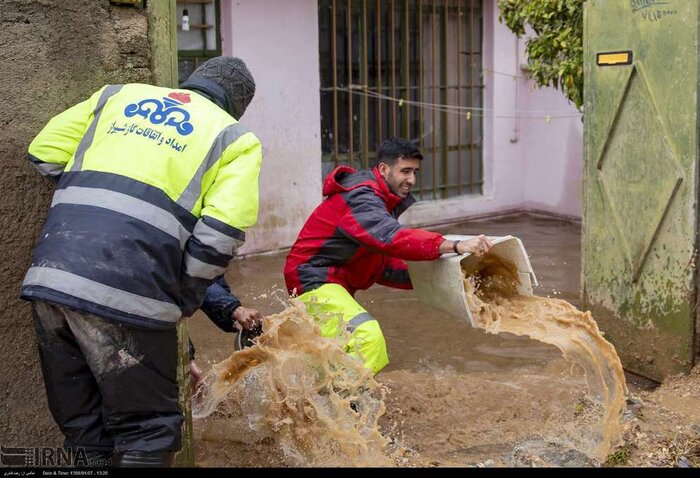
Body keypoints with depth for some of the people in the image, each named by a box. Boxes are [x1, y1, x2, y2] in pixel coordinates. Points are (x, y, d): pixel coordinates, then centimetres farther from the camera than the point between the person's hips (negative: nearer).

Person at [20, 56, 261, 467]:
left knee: (84, 431, 19)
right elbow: (220, 234, -3)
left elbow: (45, 153, 21)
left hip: (49, 276, 5)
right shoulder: (235, 139, 11)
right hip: (126, 293, -5)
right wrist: (184, 301, 10)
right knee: (147, 433, 10)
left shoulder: (118, 94, 23)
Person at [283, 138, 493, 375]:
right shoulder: (361, 198, -19)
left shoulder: (382, 201, 14)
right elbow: (392, 238, -39)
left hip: (334, 283, 11)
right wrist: (456, 246, -46)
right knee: (368, 337, -30)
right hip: (315, 280, -11)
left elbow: (383, 264, 16)